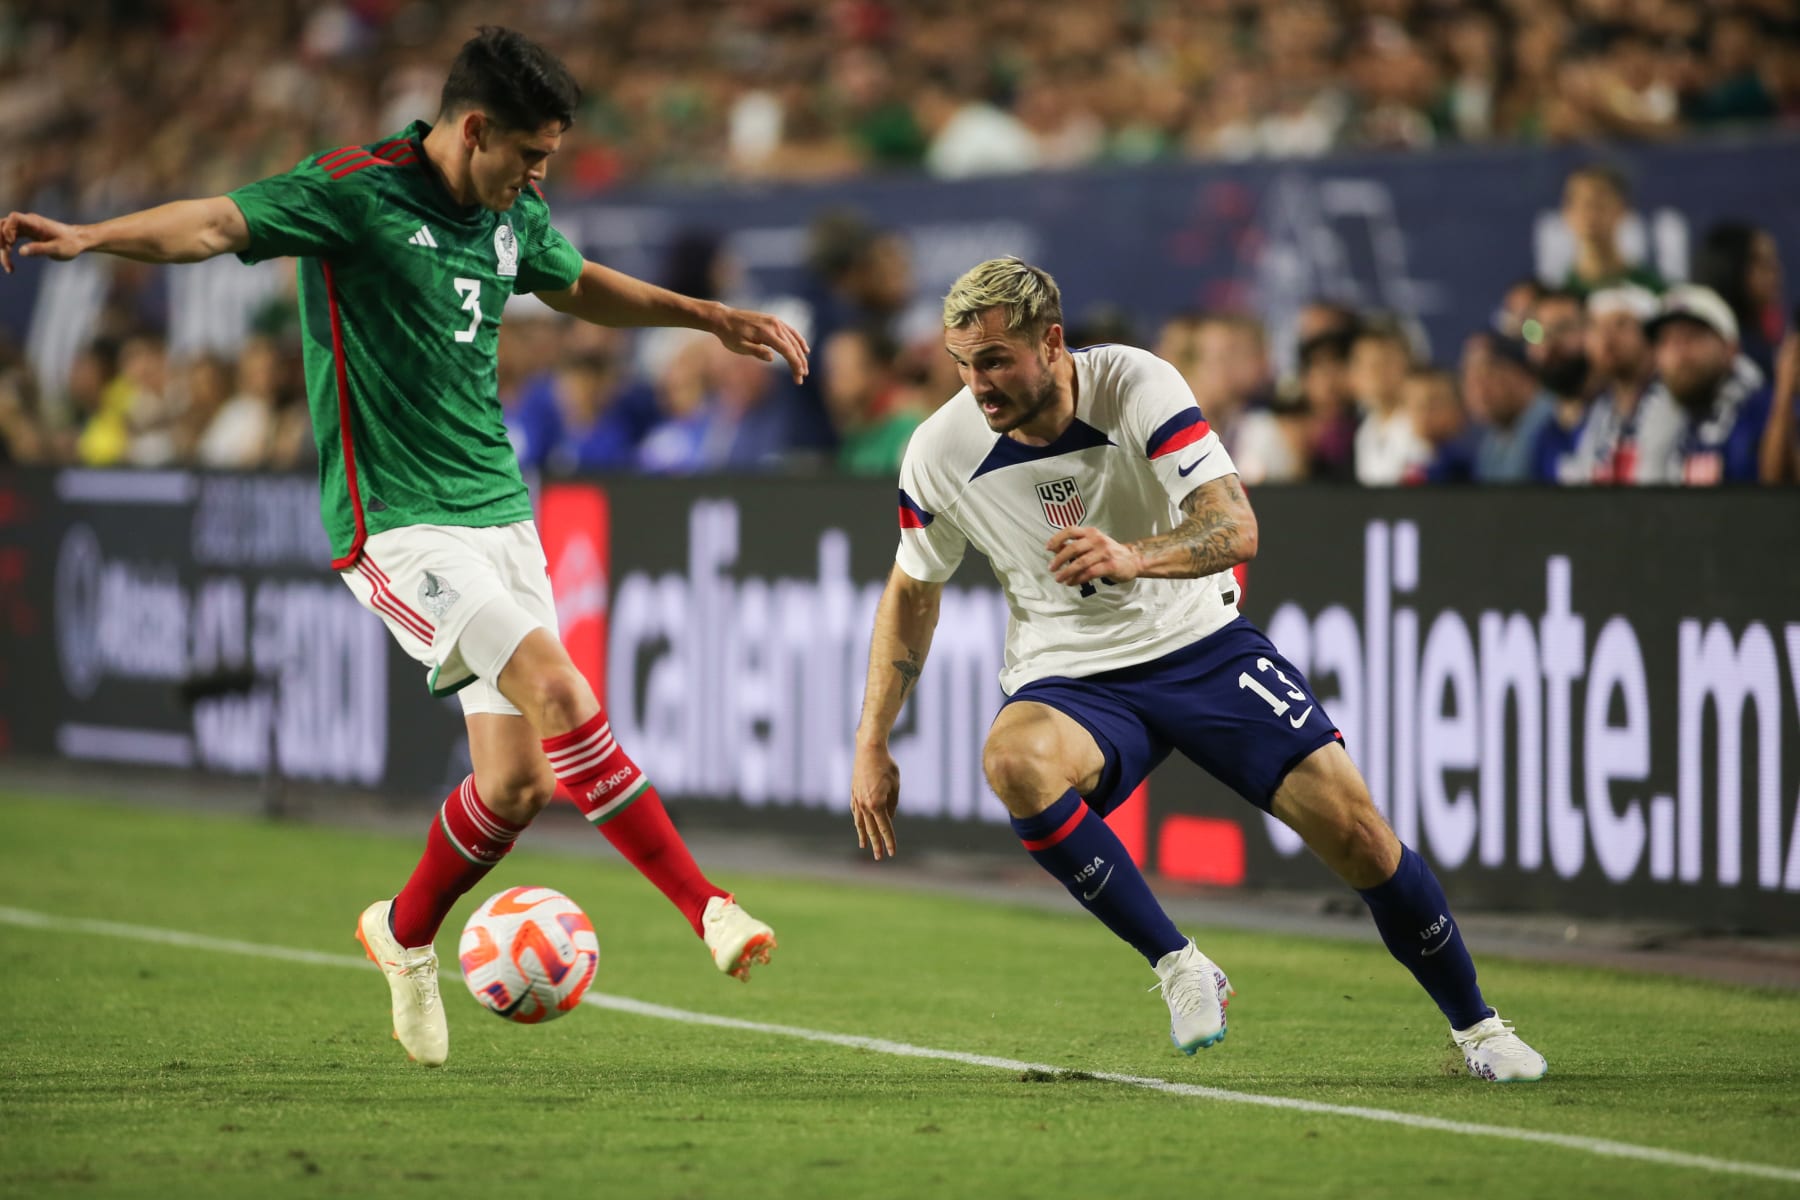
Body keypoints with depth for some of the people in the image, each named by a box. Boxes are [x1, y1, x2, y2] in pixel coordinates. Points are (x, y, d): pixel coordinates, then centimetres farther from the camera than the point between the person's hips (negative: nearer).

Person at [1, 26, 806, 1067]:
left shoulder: (514, 219, 11)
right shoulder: (355, 192, -12)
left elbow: (580, 286, 32)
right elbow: (217, 223, -25)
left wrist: (712, 317, 35)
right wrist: (89, 237, -41)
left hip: (500, 511, 8)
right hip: (399, 522, -8)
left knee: (518, 781, 2)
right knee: (560, 695, -22)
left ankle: (406, 935, 27)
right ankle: (708, 909, -15)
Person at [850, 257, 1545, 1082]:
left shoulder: (1138, 386, -19)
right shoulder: (940, 451, -11)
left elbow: (1236, 527, -27)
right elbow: (911, 594, 5)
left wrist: (1134, 557, -47)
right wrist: (872, 746, 0)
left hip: (1199, 642, -1)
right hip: (1069, 680, 1)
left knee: (1355, 833, -11)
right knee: (1013, 761, -36)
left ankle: (1474, 1026, 13)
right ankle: (1177, 967, -22)